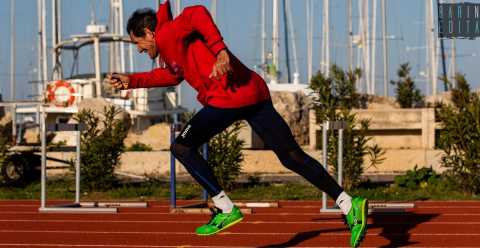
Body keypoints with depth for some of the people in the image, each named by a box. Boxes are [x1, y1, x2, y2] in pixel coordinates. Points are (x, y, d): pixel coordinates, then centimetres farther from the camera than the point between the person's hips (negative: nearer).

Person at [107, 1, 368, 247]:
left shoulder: (167, 35, -1)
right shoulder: (173, 44, 28)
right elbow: (173, 74, 43)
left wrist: (219, 51, -27)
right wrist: (131, 81, 40)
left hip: (228, 97, -10)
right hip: (254, 93, 10)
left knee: (182, 147, 2)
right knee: (292, 157, 8)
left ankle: (226, 210, -4)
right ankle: (348, 205, 1)